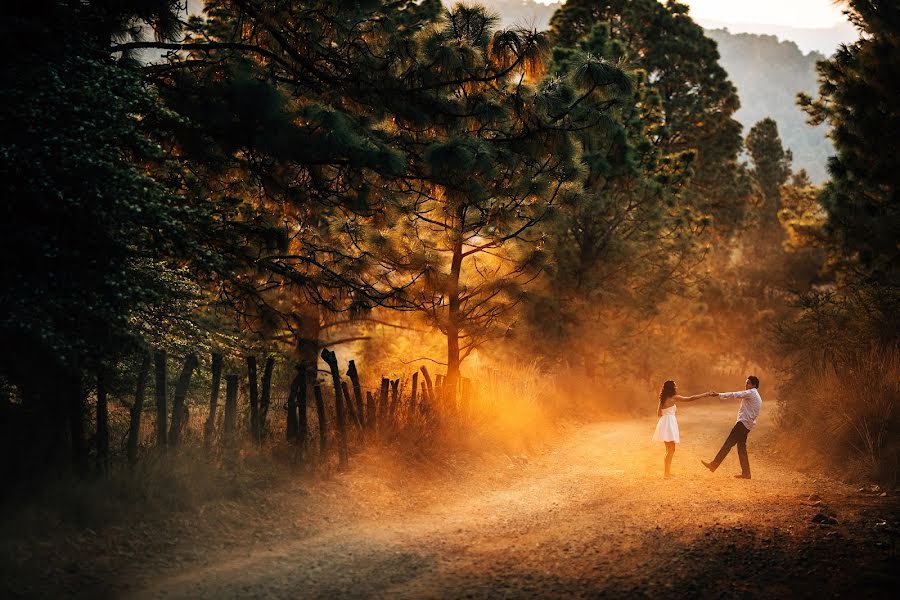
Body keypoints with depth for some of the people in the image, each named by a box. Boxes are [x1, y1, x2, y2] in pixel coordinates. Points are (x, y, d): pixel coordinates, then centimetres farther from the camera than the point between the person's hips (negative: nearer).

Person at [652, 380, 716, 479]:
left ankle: (667, 472, 22)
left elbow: (659, 414, 17)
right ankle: (666, 473, -8)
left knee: (669, 450, 17)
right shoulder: (673, 398, -11)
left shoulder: (663, 399, 11)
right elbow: (690, 399, -10)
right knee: (671, 450, -6)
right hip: (669, 423, -9)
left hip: (664, 422, 9)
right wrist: (705, 394, -4)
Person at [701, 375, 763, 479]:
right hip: (747, 425, 10)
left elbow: (735, 395, -16)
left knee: (728, 444, -10)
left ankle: (713, 465, -12)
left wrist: (719, 395, -17)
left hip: (743, 423, -10)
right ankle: (746, 473, 8)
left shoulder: (751, 393, -8)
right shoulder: (757, 397, 23)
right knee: (741, 448, 9)